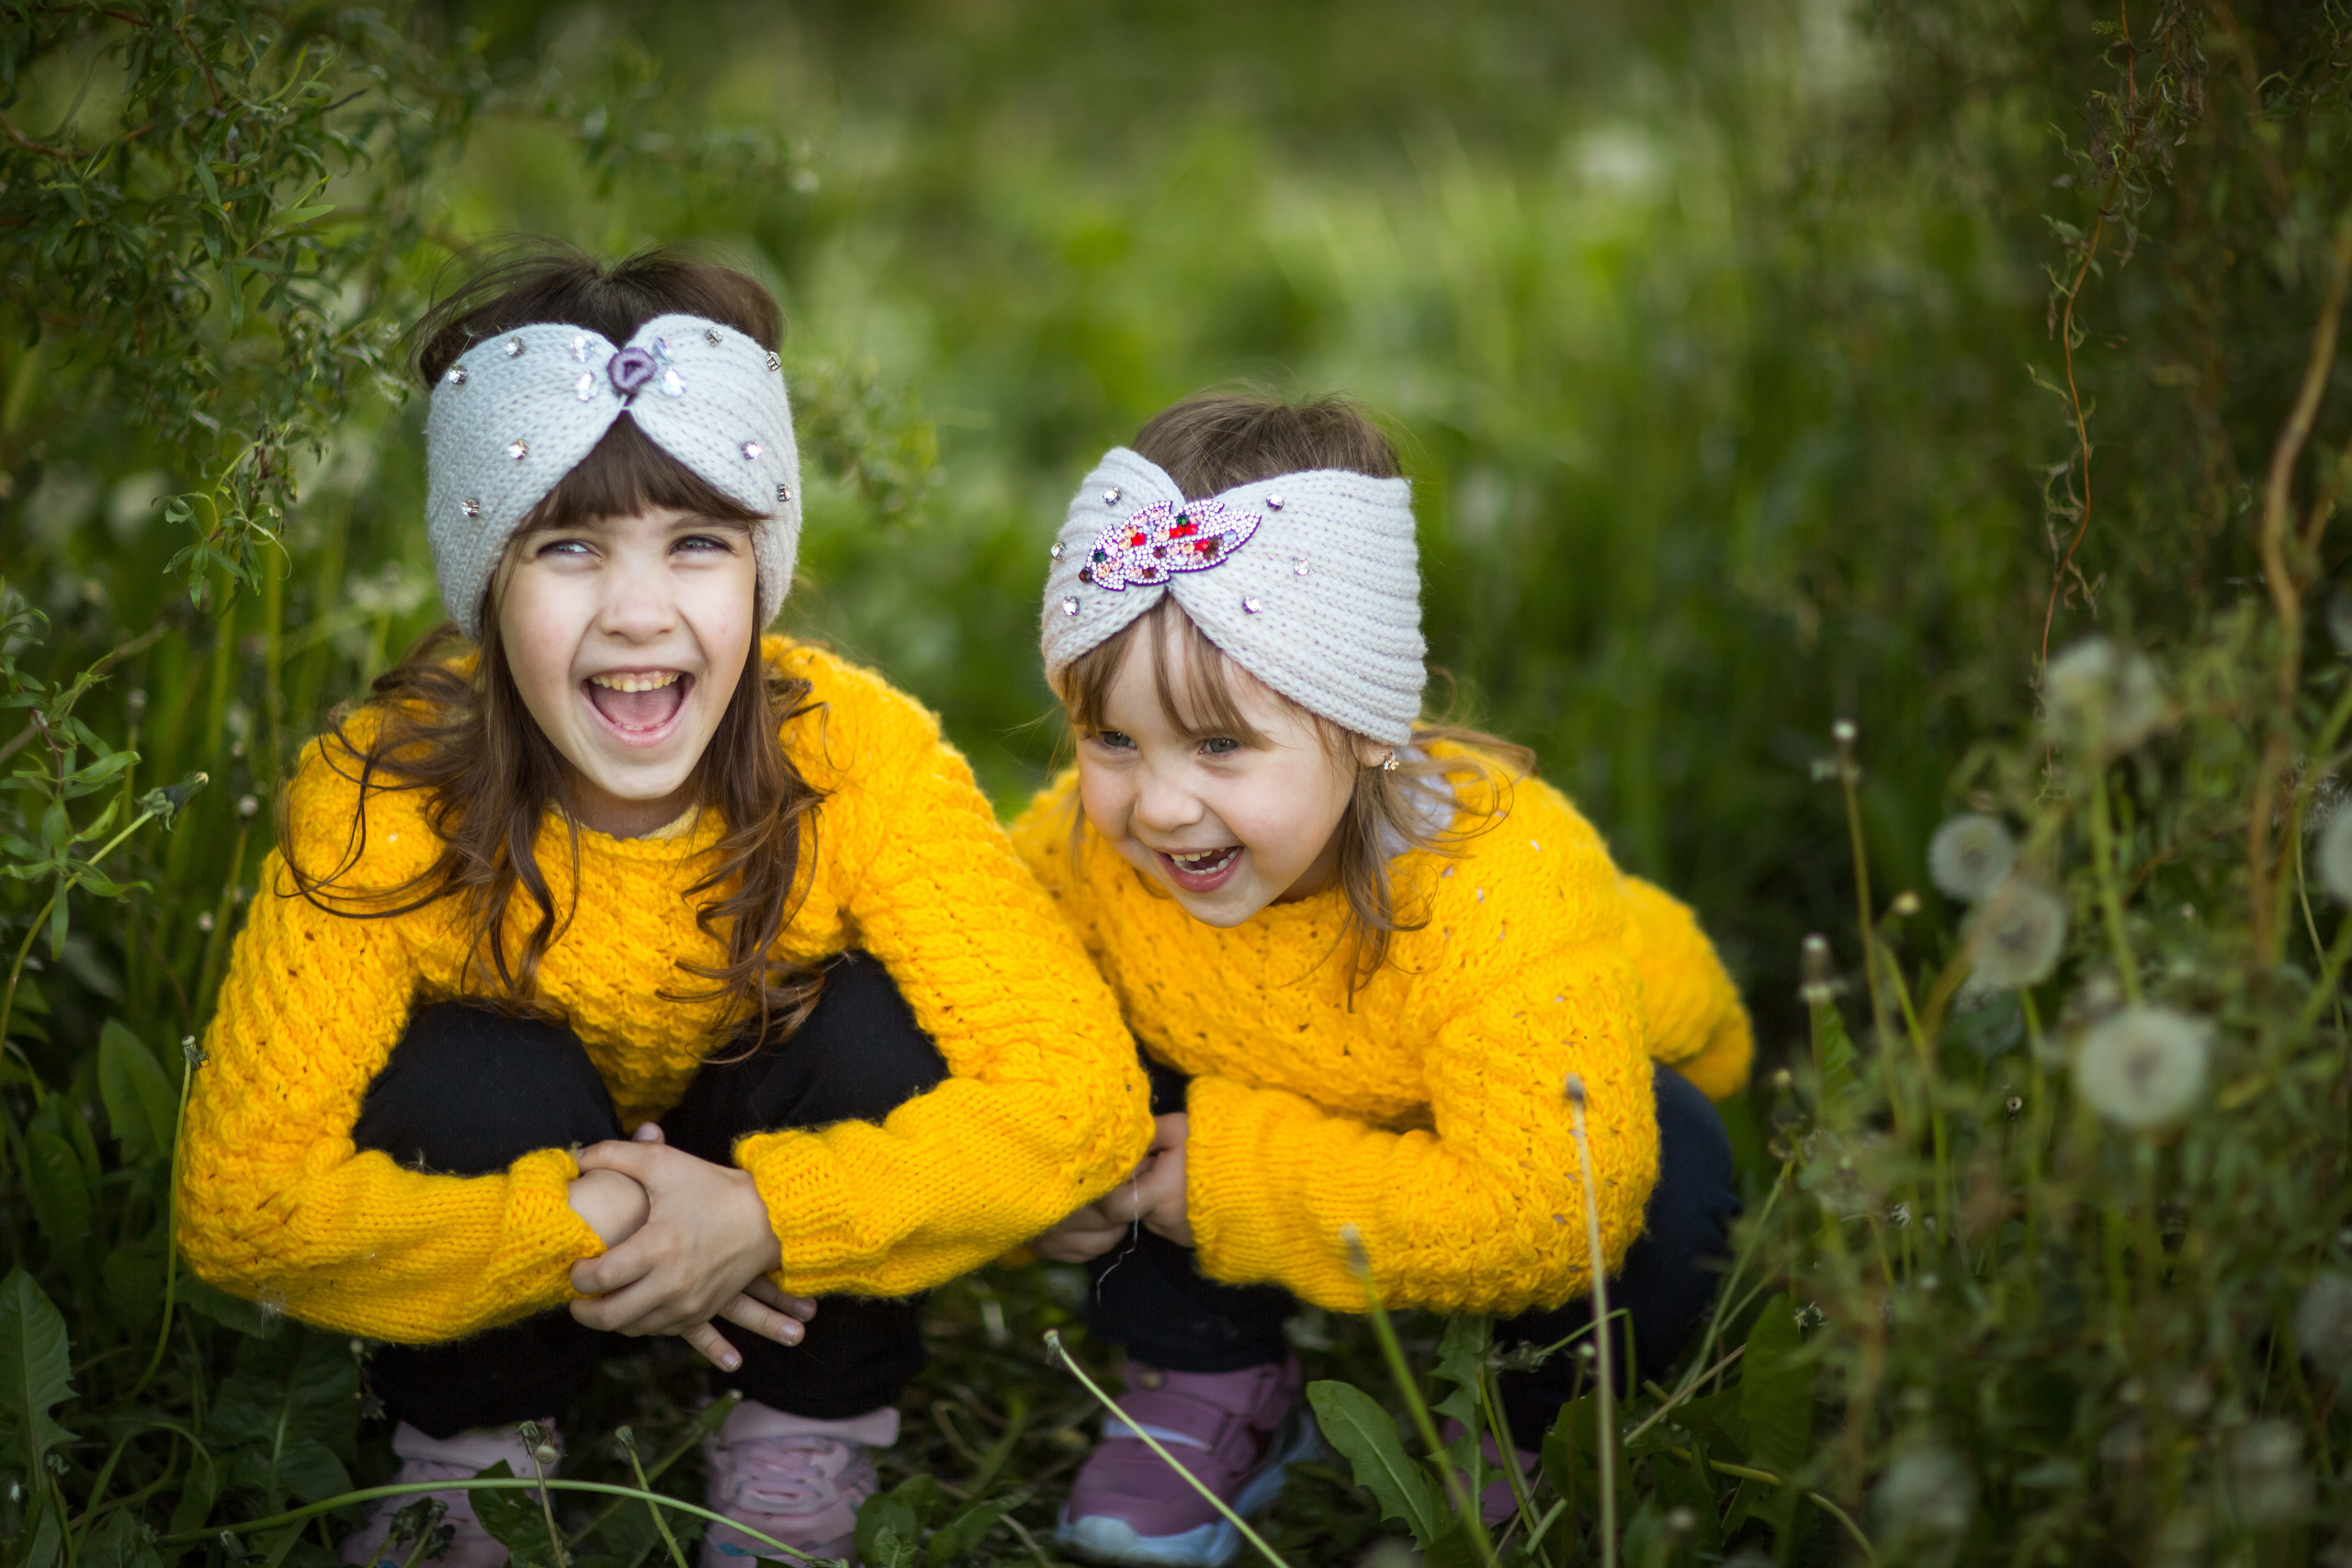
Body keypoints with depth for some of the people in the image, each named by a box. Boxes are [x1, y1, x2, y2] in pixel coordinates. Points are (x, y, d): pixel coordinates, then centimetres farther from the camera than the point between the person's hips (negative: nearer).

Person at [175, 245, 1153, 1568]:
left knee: (877, 1024, -27)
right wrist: (571, 1231, -38)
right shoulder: (385, 800, -27)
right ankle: (467, 1452, -2)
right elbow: (241, 1200, -29)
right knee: (476, 1077, -30)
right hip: (512, 1170, 0)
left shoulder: (856, 754, -27)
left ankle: (804, 1457, -6)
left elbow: (1081, 1089, -33)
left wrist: (763, 1219, -41)